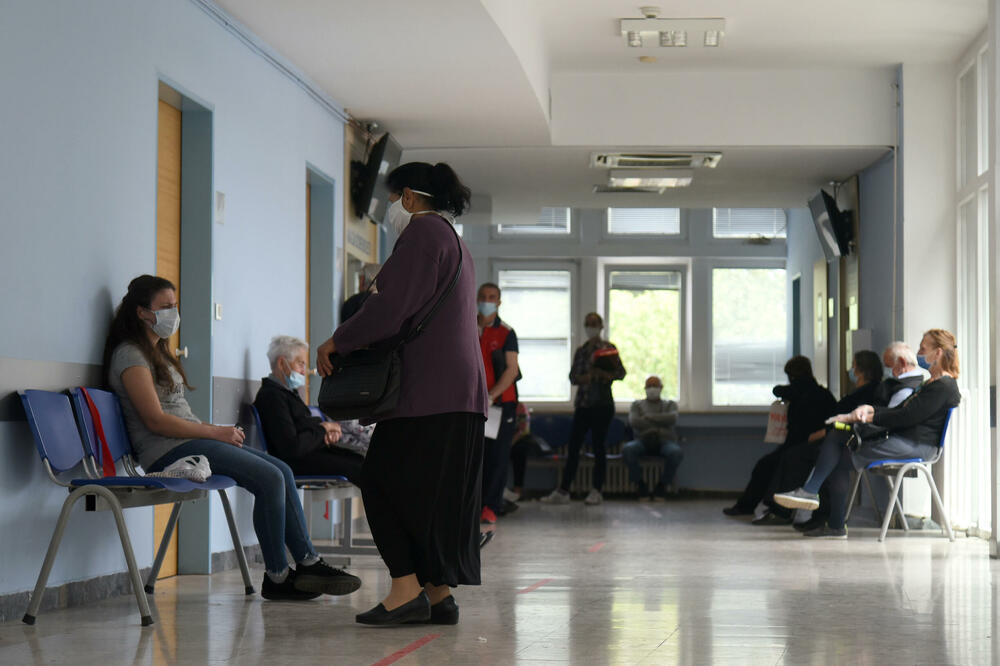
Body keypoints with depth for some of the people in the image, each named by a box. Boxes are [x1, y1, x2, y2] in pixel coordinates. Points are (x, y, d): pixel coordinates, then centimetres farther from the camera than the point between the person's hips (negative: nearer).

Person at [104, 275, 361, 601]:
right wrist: (215, 432, -14)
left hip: (188, 441, 10)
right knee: (269, 479, -20)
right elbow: (156, 421, -17)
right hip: (167, 452, -10)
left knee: (281, 470, -2)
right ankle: (277, 577, -12)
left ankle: (307, 563, -4)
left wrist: (217, 430, 6)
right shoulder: (130, 354, -9)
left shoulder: (157, 351, 23)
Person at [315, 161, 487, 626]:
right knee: (440, 491, 9)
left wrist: (338, 341, -6)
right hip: (459, 391, 10)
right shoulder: (452, 240, 24)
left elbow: (394, 305, -16)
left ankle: (407, 589, -11)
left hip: (426, 389, -10)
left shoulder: (423, 231, -8)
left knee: (383, 483, -6)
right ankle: (439, 594, 9)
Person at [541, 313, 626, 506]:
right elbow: (573, 376, 11)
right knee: (573, 446, 1)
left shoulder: (608, 348, 2)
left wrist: (601, 374, -18)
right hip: (583, 403, 5)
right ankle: (563, 491, 2)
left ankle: (596, 491, 5)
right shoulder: (581, 350, 15)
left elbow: (621, 373, -2)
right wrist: (585, 377, -10)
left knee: (598, 446, -2)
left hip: (602, 404, -5)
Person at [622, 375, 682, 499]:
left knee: (676, 452, -37)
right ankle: (638, 483, -16)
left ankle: (663, 484, -15)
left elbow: (672, 419, -3)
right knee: (627, 449, -35)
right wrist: (658, 427, -7)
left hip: (665, 441, 0)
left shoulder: (670, 405, 22)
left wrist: (649, 416, -3)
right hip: (643, 441, 0)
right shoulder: (637, 405, 20)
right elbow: (633, 421, -2)